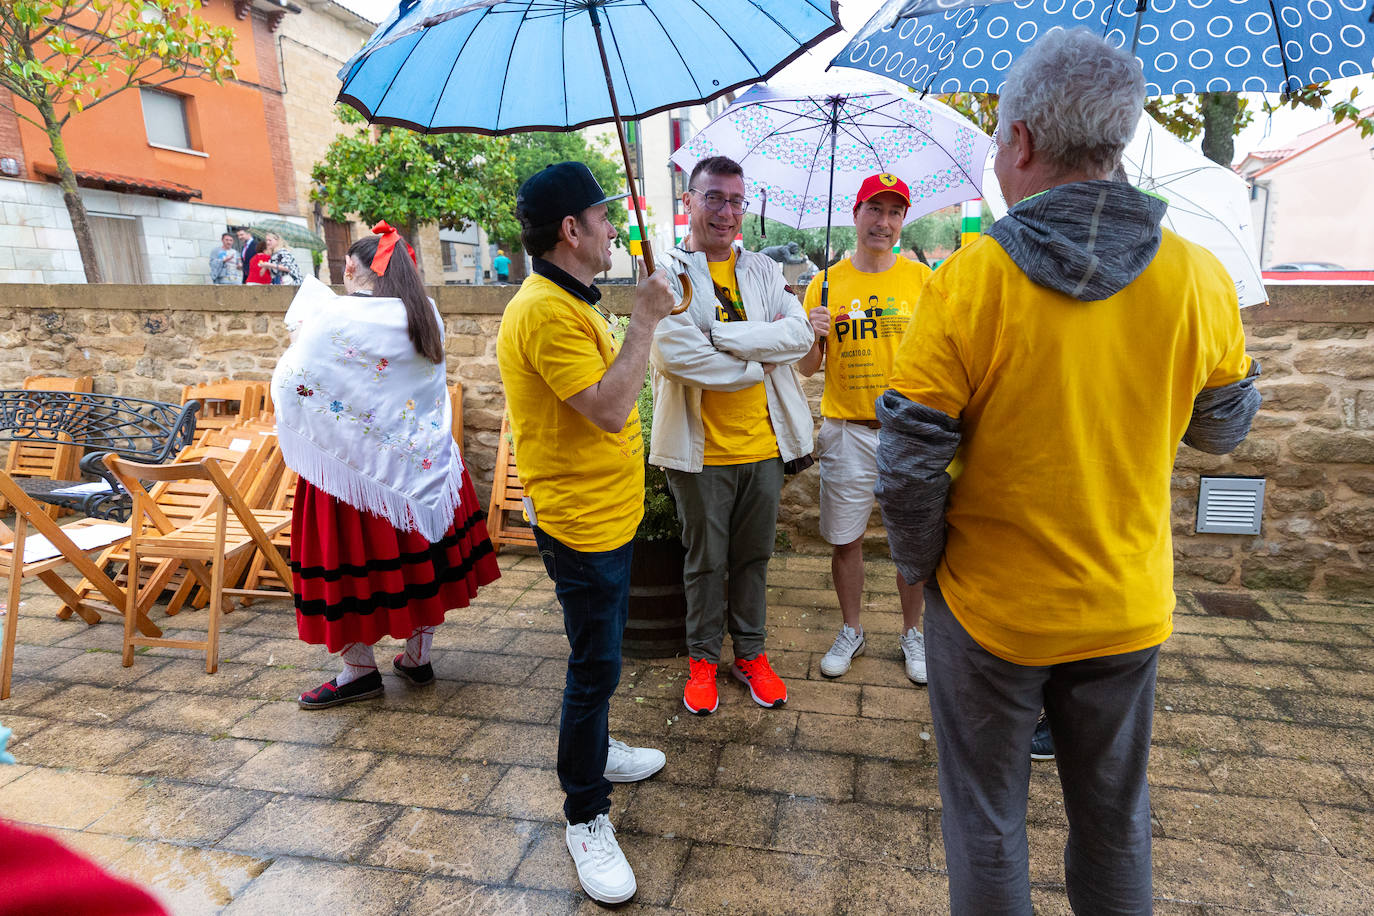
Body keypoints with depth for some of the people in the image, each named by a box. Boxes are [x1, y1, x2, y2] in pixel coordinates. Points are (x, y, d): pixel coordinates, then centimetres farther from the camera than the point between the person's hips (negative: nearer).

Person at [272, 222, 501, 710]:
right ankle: (418, 657, 27)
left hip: (355, 464, -6)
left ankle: (360, 670, 21)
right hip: (422, 460, 6)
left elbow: (290, 384, -10)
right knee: (420, 552, 14)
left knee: (352, 560, 8)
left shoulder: (334, 318, -15)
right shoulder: (427, 316, 3)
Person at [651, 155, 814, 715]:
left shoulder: (764, 271, 8)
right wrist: (759, 357, -13)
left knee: (753, 557, 16)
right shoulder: (667, 276, -5)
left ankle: (750, 654, 34)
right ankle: (703, 658, 31)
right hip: (701, 449, -3)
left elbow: (800, 335, -8)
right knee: (705, 562, 11)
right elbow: (674, 353, -22)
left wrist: (724, 336, -18)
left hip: (765, 444, 4)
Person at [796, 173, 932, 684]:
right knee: (844, 538, 8)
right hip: (847, 429, 0)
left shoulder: (921, 278, 3)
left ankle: (912, 632, 29)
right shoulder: (827, 283, 3)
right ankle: (851, 630, 29)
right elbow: (806, 368, 3)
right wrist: (813, 335, -18)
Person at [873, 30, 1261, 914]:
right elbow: (1223, 429, 7)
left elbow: (910, 461, -18)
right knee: (1116, 820, 25)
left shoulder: (968, 278, -19)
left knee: (986, 822, 18)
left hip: (990, 610, -3)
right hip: (1128, 610, 4)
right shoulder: (1201, 279, -8)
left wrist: (920, 563, -1)